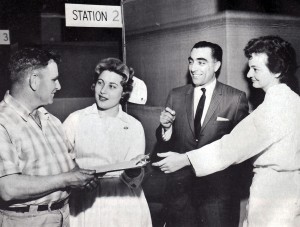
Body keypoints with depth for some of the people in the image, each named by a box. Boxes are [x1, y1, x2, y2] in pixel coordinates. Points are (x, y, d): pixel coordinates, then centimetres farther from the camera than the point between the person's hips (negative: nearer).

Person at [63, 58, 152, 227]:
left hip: (124, 202, 1)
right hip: (86, 204, -1)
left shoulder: (134, 127, 2)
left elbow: (134, 182, -2)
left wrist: (134, 172, -23)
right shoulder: (76, 120, 0)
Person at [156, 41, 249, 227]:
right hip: (180, 185, 3)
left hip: (218, 188, -3)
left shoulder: (236, 98, -6)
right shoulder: (176, 96, 4)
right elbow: (164, 140, 7)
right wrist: (165, 126, -14)